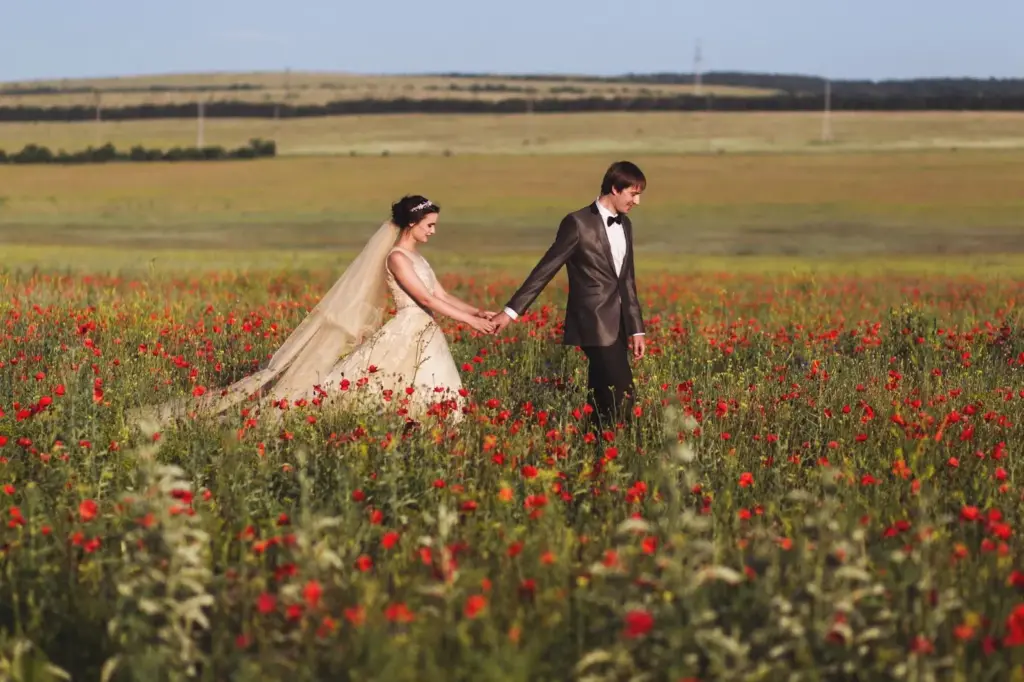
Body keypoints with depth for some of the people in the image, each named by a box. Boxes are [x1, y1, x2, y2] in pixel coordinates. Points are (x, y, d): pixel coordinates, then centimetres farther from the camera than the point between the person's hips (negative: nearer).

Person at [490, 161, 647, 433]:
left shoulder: (624, 225, 14)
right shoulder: (578, 223, -9)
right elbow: (546, 269, -7)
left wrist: (636, 329, 16)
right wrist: (512, 310, -9)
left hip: (617, 326, 7)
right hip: (595, 325, -7)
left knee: (603, 399, 7)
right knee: (621, 395, -12)